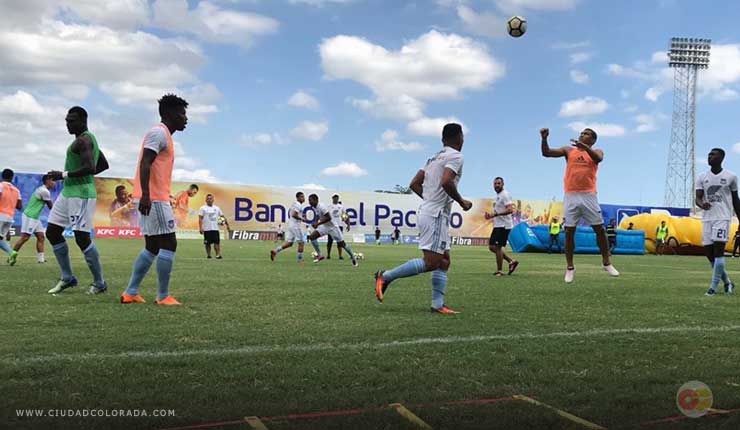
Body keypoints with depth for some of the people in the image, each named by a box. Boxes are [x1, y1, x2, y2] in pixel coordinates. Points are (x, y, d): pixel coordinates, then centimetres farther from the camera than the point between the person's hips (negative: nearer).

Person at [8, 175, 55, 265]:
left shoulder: (42, 190, 16)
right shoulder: (45, 191, -15)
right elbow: (50, 206, -6)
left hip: (35, 217, 10)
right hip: (29, 216, -10)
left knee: (41, 236, 5)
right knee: (24, 237, -10)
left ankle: (41, 258, 3)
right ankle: (12, 256, -4)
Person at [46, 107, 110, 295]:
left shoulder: (83, 140, -12)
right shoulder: (88, 139, 18)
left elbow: (90, 167, -26)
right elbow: (104, 165, 24)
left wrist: (64, 175, -19)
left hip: (81, 194, -11)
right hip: (68, 192, 11)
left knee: (82, 237, -9)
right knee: (52, 232, 11)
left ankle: (99, 283, 2)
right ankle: (67, 278, 19)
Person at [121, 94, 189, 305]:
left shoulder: (163, 134, 21)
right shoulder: (159, 132, -10)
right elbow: (145, 163, -20)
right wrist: (145, 195, -28)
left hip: (153, 198, 10)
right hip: (154, 199, -10)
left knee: (152, 247, 13)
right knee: (168, 244, -6)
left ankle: (131, 292, 15)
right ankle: (163, 296, -1)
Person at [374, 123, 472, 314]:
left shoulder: (434, 157, 18)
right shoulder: (455, 156, -7)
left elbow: (414, 184, 16)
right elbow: (446, 182, -24)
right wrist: (462, 202, -10)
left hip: (431, 212, 10)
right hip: (436, 215, -10)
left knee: (444, 261, 9)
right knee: (431, 262, -12)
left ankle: (437, 304, 7)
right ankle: (385, 276, -8)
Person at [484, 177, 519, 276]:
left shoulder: (505, 195, -12)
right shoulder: (497, 196, 19)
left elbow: (510, 210, -24)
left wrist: (495, 214, -30)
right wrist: (491, 216, 9)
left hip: (503, 226, -10)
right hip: (497, 225, 10)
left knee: (497, 247, -7)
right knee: (492, 246, 10)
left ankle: (499, 271, 3)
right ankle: (511, 261, 17)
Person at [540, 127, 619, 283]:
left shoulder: (596, 151, 8)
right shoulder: (568, 150, 11)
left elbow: (598, 158, -17)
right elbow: (546, 152, 1)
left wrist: (585, 147, -33)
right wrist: (544, 138, -17)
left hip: (588, 196, 0)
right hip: (571, 196, 1)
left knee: (599, 229, 2)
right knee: (569, 232, -1)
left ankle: (606, 263, 17)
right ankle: (570, 267, 8)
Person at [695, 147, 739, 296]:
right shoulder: (702, 177, 8)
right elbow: (697, 198, 1)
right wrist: (702, 204, -23)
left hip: (723, 217, -3)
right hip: (707, 218, 3)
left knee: (718, 250, -12)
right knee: (709, 253, 3)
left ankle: (713, 287, -7)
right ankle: (727, 283, 23)